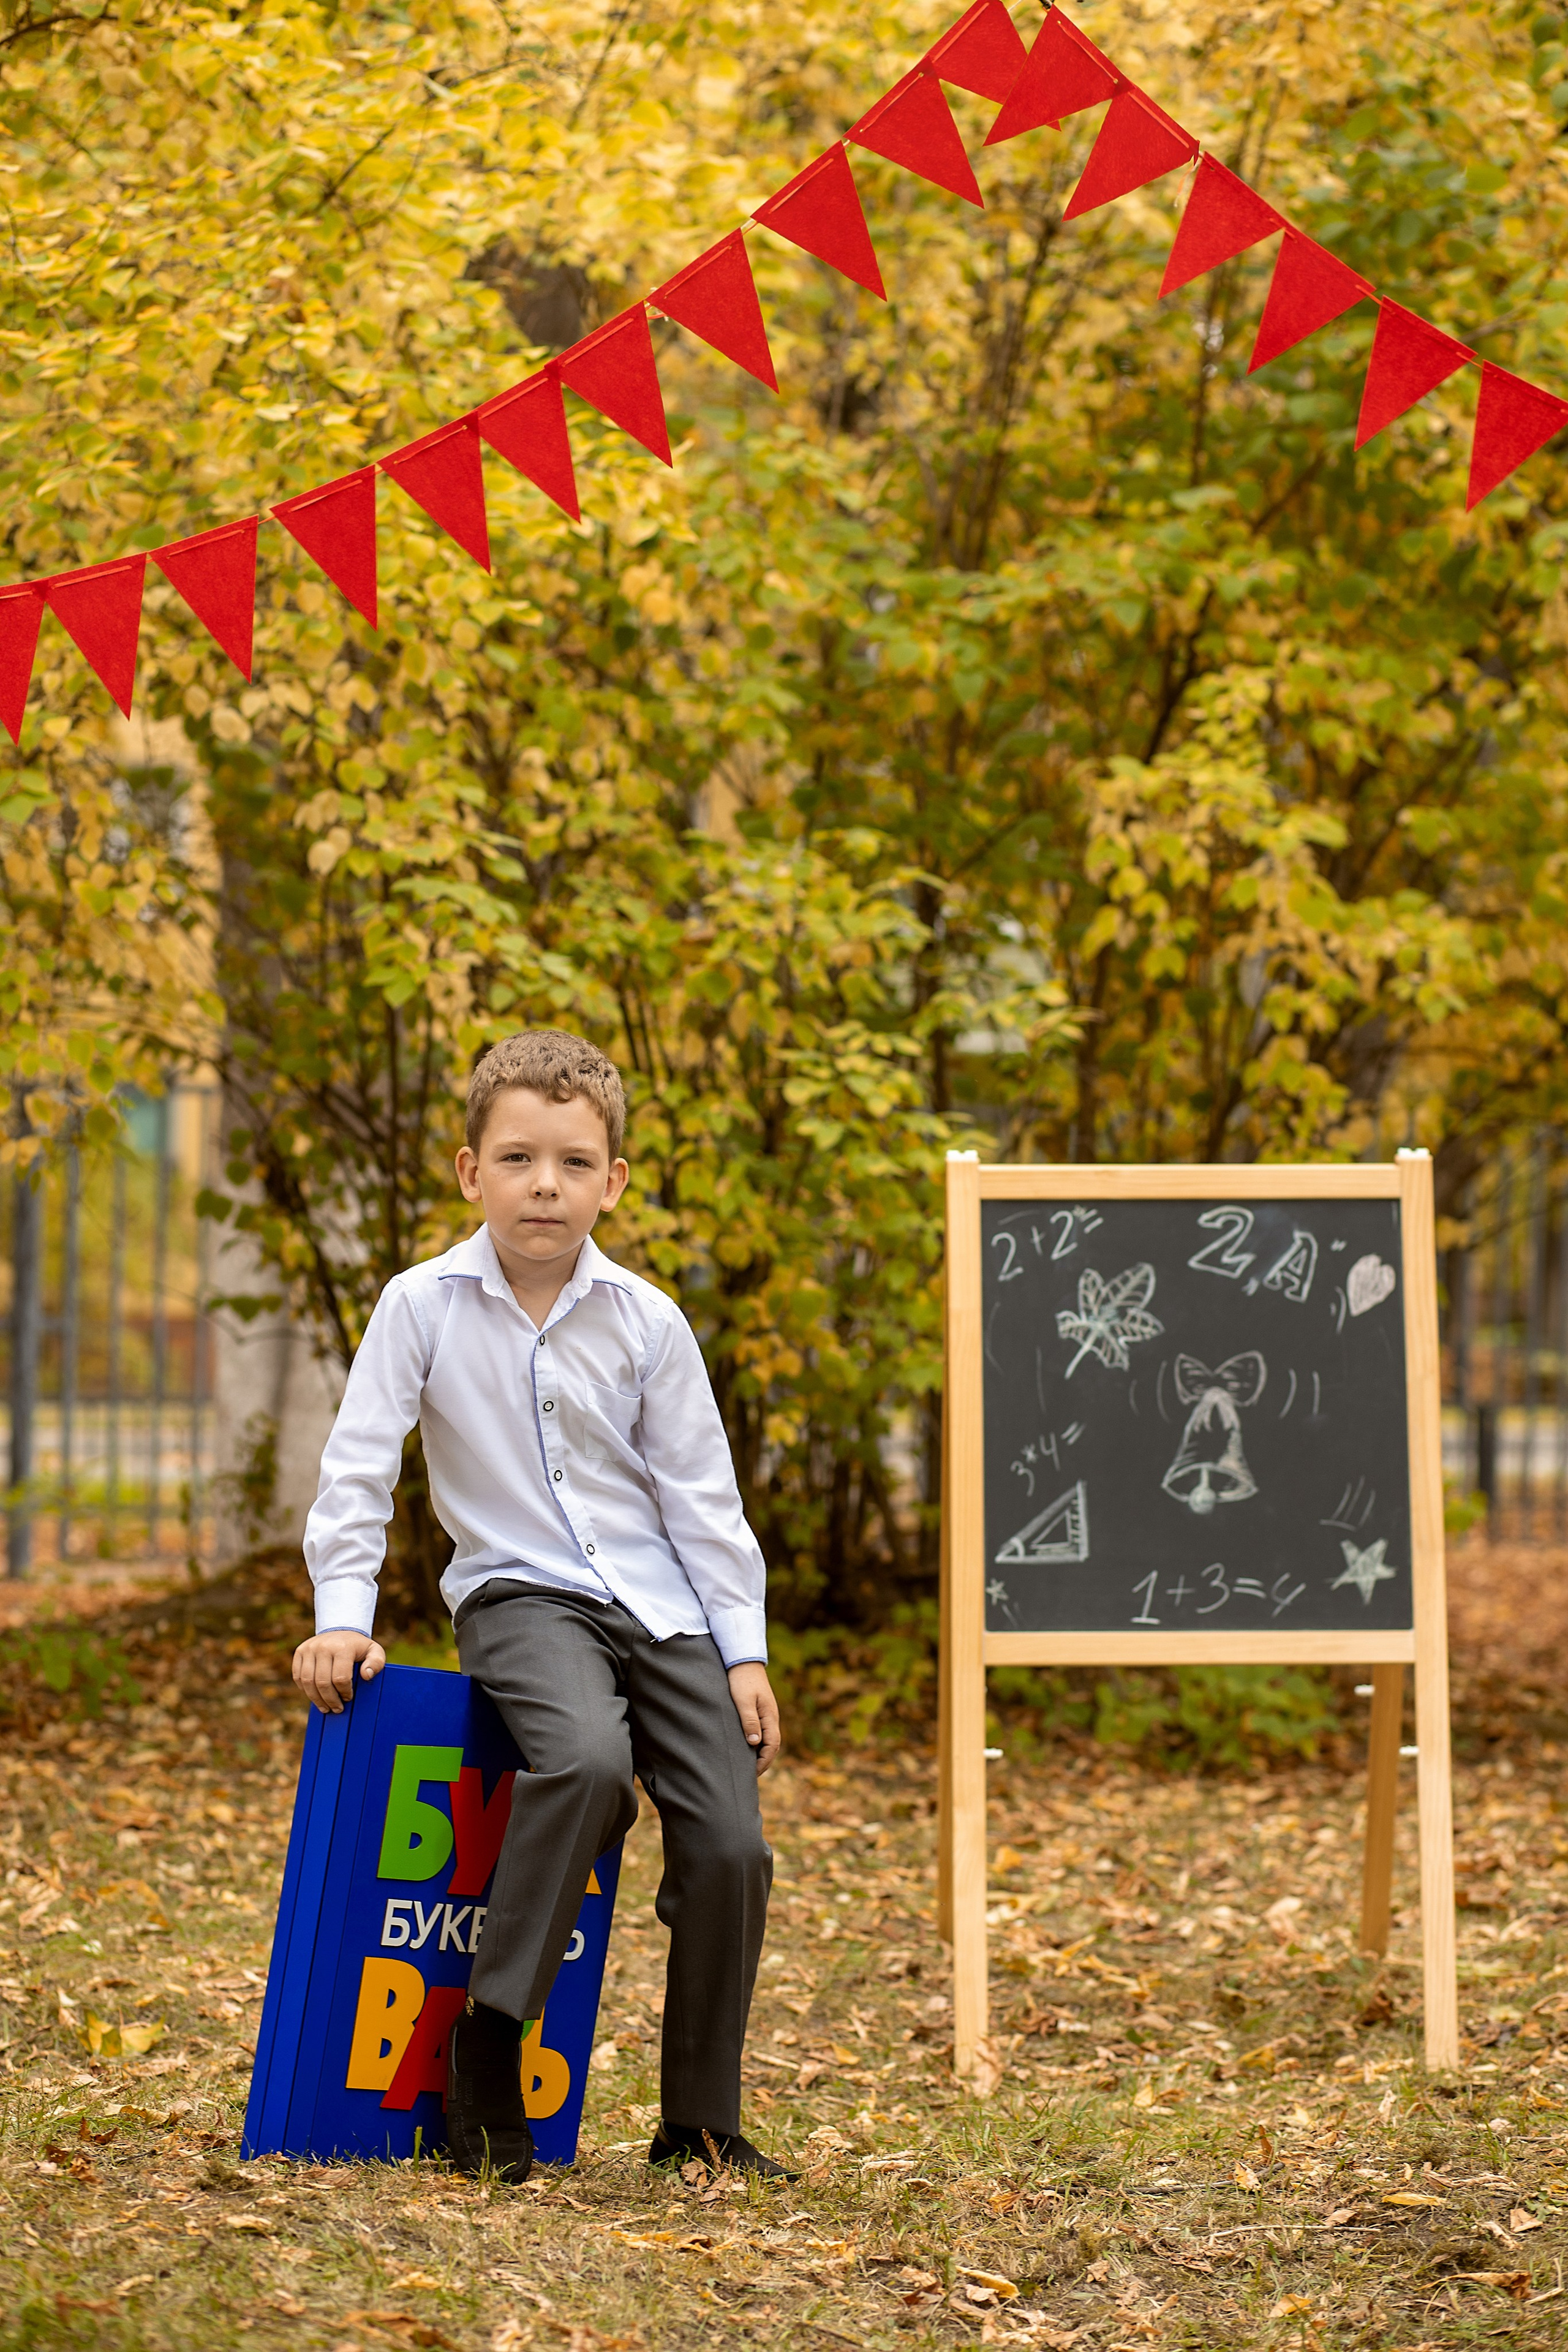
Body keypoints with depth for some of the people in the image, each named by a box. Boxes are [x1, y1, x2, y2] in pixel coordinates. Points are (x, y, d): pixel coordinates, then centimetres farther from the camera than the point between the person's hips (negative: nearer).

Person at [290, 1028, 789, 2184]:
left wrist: (745, 1651, 3)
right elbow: (360, 1466, -1)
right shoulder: (425, 1304, -4)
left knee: (731, 1848, -10)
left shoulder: (647, 1320, 1)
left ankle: (700, 2126, 7)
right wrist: (342, 1613, -9)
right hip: (520, 1592, -3)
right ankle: (485, 2055, -22)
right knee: (589, 1761, -34)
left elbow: (701, 1493, 6)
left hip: (658, 1601, 3)